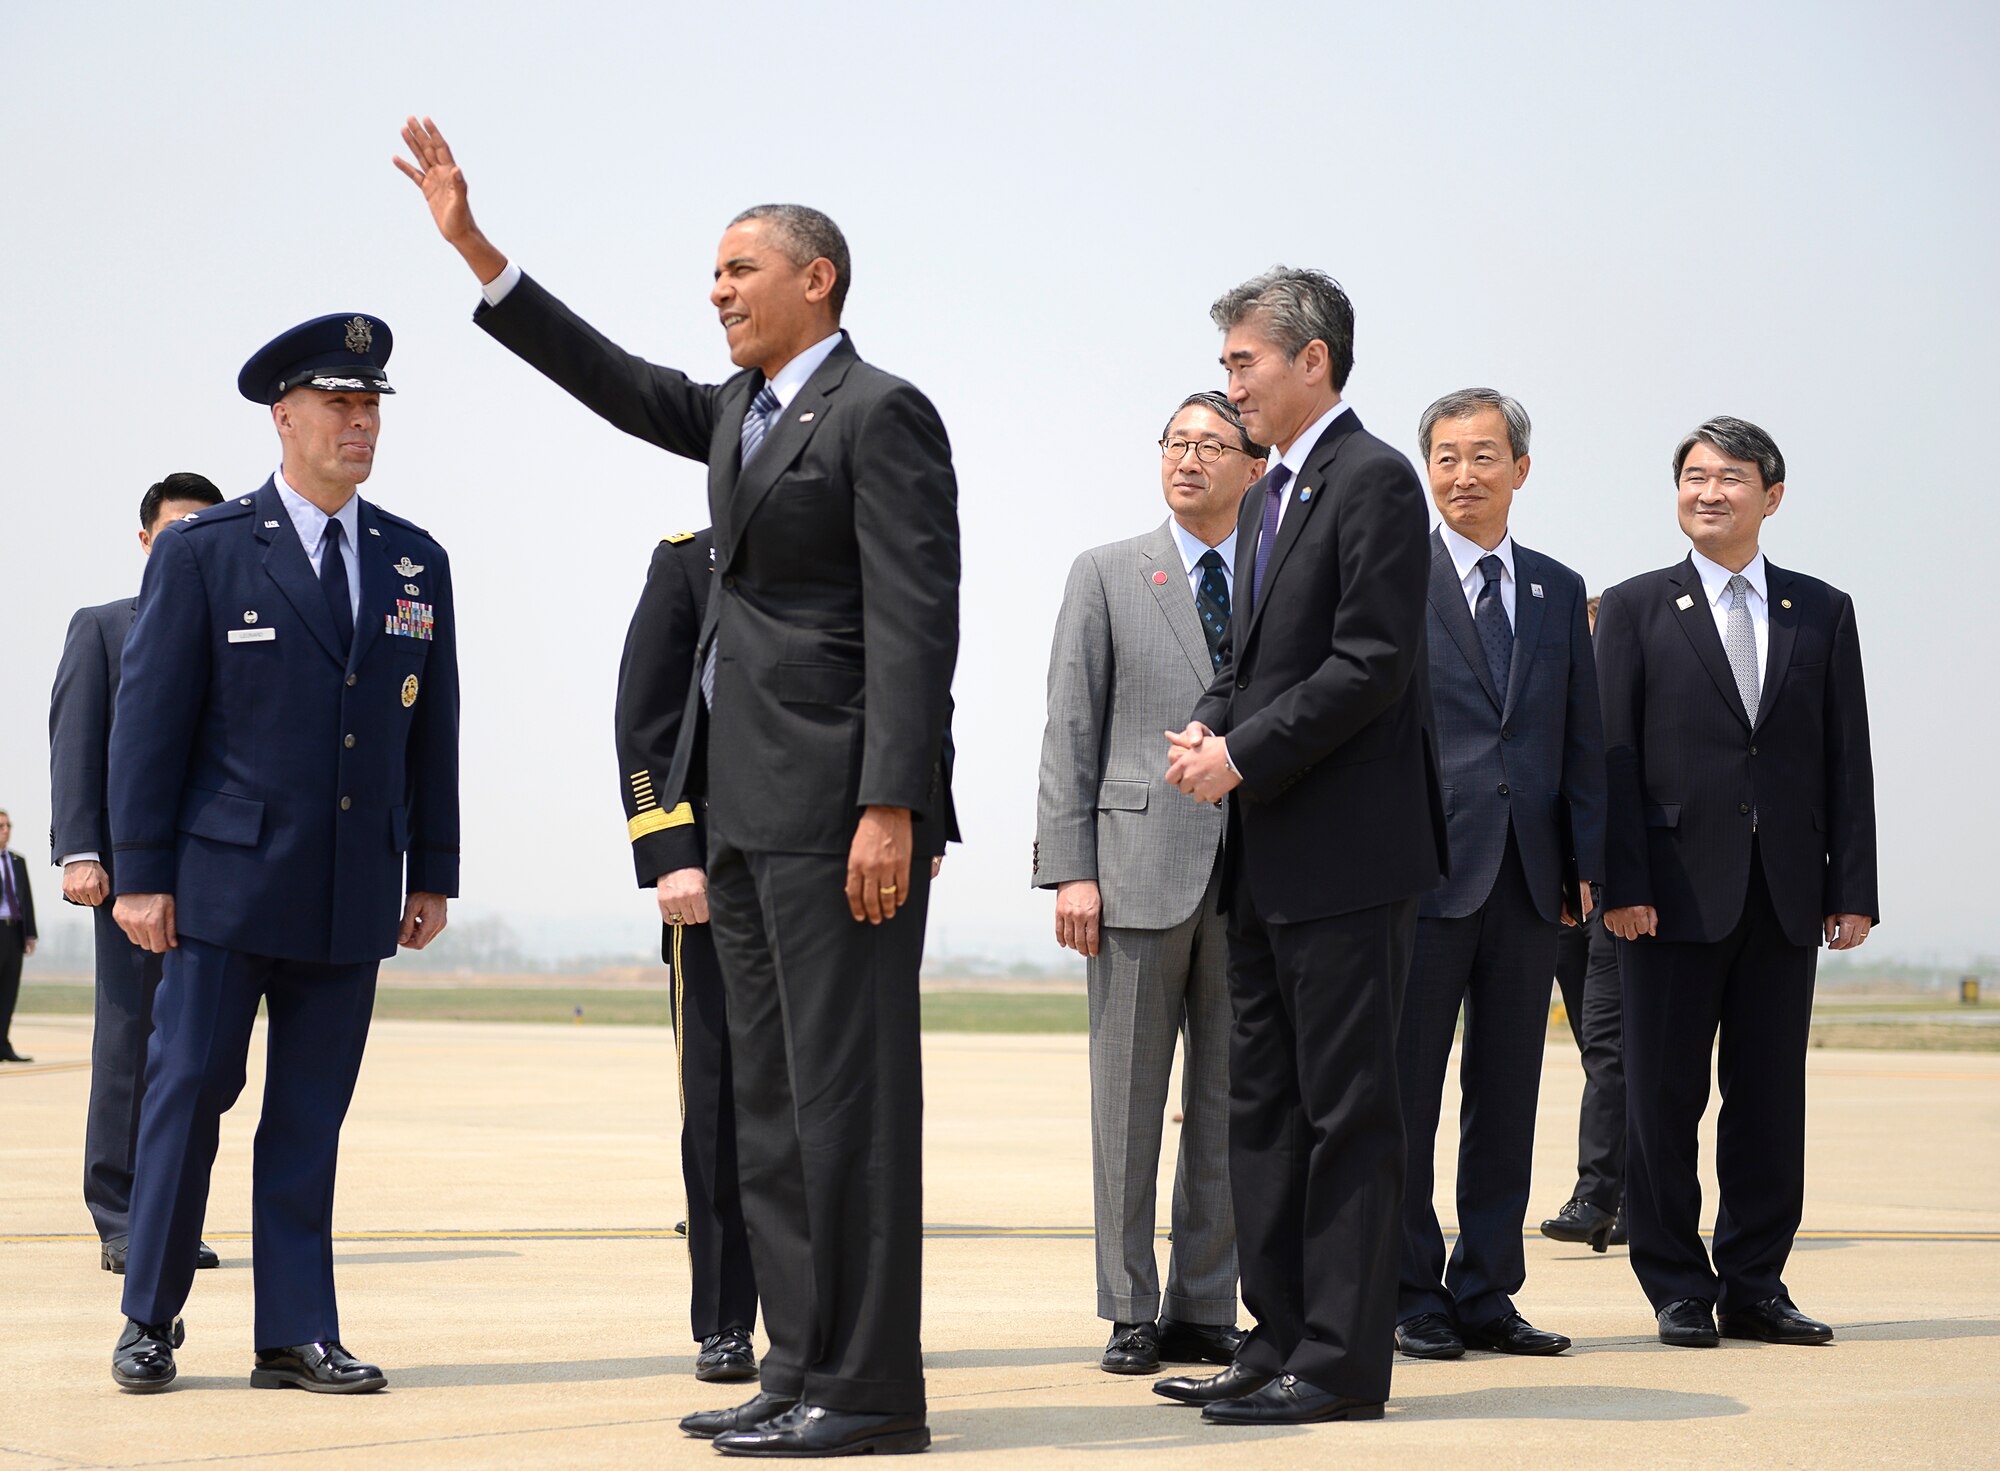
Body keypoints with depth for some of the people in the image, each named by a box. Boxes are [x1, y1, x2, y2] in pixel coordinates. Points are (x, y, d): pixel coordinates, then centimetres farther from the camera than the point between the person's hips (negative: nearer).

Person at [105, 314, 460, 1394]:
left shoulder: (416, 563, 11)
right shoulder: (202, 552, -2)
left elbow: (431, 730, 13)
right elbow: (148, 718, -3)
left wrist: (433, 874, 10)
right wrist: (139, 876, -8)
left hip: (353, 893, 3)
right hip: (224, 883, -3)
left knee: (310, 1114, 6)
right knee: (186, 1093, 0)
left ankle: (296, 1335, 10)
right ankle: (150, 1318, 12)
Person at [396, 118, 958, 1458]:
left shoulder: (880, 413, -8)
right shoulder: (740, 415, 19)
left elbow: (913, 622, -15)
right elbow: (614, 380, 26)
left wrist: (890, 808, -21)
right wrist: (472, 243, 21)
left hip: (840, 802, -9)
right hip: (747, 802, 9)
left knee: (847, 1093, -8)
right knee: (772, 1103, 10)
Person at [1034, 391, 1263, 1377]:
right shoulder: (1107, 575, 7)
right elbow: (1071, 730, 3)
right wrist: (1070, 869, -6)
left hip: (1258, 877, 2)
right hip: (1141, 866, -2)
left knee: (1230, 1107, 5)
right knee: (1128, 1102, 1)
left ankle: (1204, 1310, 12)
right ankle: (1131, 1314, 8)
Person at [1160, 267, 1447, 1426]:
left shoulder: (1374, 479, -10)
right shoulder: (1268, 499, 20)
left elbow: (1371, 665, -18)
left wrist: (1244, 756, -16)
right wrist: (1208, 730, 3)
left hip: (1347, 852, -10)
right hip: (1269, 854, 10)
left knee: (1349, 1107, -5)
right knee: (1264, 1106, 12)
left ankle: (1344, 1362, -1)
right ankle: (1281, 1342, 19)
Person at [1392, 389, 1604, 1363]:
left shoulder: (1558, 590, 14)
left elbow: (1582, 737, 14)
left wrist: (1587, 863, 5)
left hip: (1527, 878, 4)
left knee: (1506, 1096, 7)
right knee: (1404, 1091, 0)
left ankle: (1486, 1293, 14)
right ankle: (1411, 1294, 9)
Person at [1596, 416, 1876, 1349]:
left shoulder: (1822, 613, 12)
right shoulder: (1635, 609, 5)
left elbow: (1847, 760, 9)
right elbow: (1612, 756, -1)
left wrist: (1853, 888, 1)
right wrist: (1620, 882, -10)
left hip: (1788, 891, 2)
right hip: (1677, 887, -2)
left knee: (1770, 1097, 5)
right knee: (1664, 1096, 1)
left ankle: (1755, 1285, 13)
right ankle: (1678, 1290, 9)